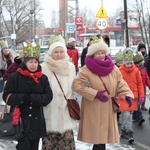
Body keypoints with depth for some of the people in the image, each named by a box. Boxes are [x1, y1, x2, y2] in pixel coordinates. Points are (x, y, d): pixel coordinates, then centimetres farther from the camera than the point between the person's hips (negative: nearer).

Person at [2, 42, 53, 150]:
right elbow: (7, 96, -6)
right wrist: (23, 98, -21)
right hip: (20, 119, -3)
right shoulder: (14, 77, -5)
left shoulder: (43, 78, 4)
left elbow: (48, 96, -3)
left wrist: (32, 98, -19)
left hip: (37, 121, 3)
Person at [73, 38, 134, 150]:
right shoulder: (86, 70, -8)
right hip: (93, 109, -4)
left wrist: (127, 94, -15)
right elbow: (77, 85, -13)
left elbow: (121, 84, 5)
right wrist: (95, 94, -19)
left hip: (108, 109, 4)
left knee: (103, 135, 8)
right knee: (97, 136, -3)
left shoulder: (113, 69, 5)